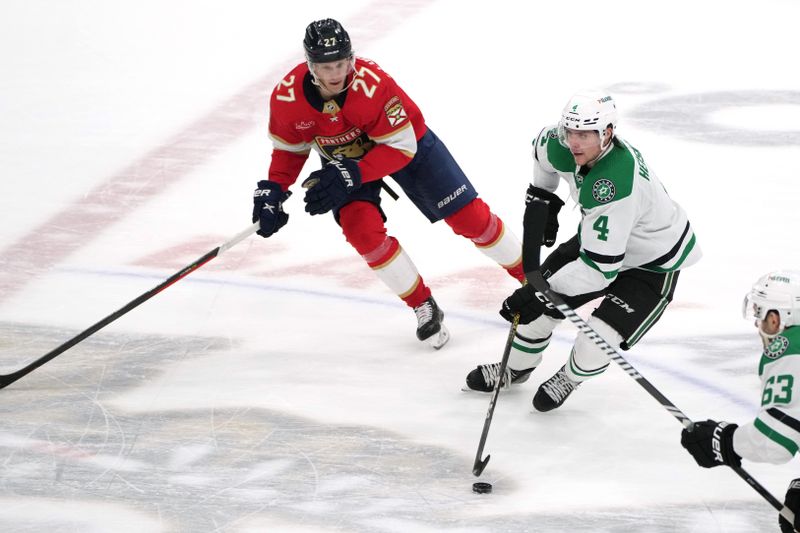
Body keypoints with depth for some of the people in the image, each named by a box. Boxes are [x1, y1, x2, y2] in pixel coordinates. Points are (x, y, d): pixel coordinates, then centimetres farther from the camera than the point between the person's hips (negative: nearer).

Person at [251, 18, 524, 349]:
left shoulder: (373, 84, -39)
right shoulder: (287, 97, -27)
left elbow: (401, 148, -31)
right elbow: (289, 148, -6)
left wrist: (351, 176, -39)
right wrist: (273, 191, -19)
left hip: (406, 140, -3)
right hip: (344, 158, 3)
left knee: (469, 216, -3)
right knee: (363, 231, -19)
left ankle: (530, 275, 18)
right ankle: (424, 308, 1)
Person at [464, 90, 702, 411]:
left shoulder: (616, 185, -43)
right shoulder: (565, 147, -20)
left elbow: (601, 268, -40)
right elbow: (544, 147, 9)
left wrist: (541, 295, -38)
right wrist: (541, 198, 11)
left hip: (653, 262, -8)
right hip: (600, 240, 8)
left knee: (597, 343, -19)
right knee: (537, 301, 6)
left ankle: (569, 379, 16)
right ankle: (515, 368, 35)